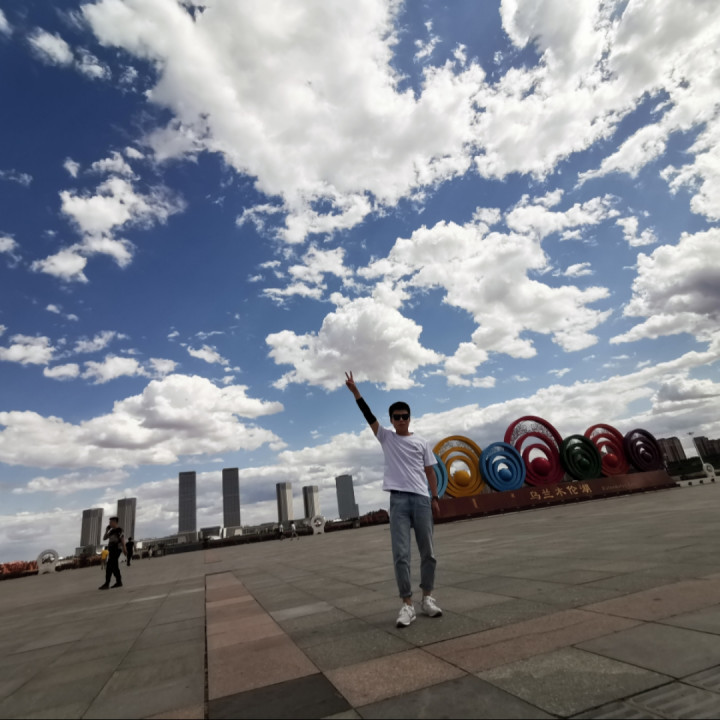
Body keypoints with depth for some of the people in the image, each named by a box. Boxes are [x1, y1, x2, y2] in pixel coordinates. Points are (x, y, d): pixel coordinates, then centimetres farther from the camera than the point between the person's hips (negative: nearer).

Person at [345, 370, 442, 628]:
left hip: (421, 499, 2)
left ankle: (428, 597, 23)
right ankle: (407, 604, 3)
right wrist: (355, 391, -11)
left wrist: (435, 498, 4)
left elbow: (430, 472, 12)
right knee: (400, 554, -4)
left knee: (427, 552, 8)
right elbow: (369, 416, -2)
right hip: (398, 500, -1)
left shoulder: (421, 442, 11)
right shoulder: (386, 437, 8)